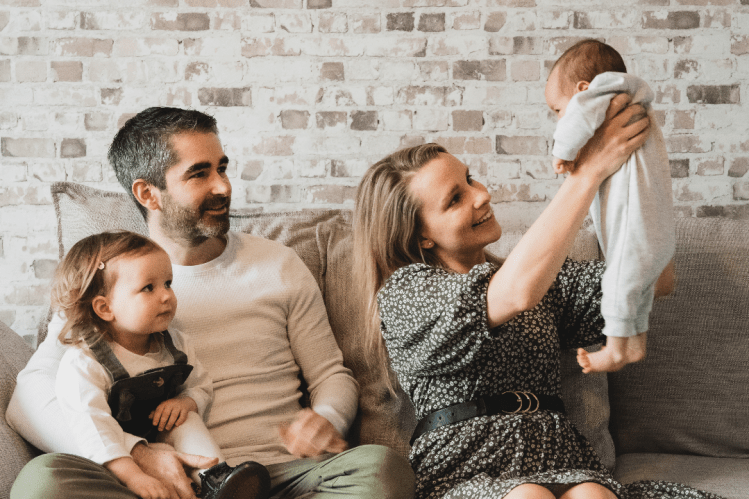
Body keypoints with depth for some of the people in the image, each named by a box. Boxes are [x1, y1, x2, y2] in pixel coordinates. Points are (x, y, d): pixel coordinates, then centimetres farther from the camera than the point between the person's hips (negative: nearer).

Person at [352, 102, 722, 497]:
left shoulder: (540, 275, 19)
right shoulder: (403, 292, 0)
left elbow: (657, 280, 12)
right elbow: (518, 293, -19)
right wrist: (589, 170, -16)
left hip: (559, 466, 4)